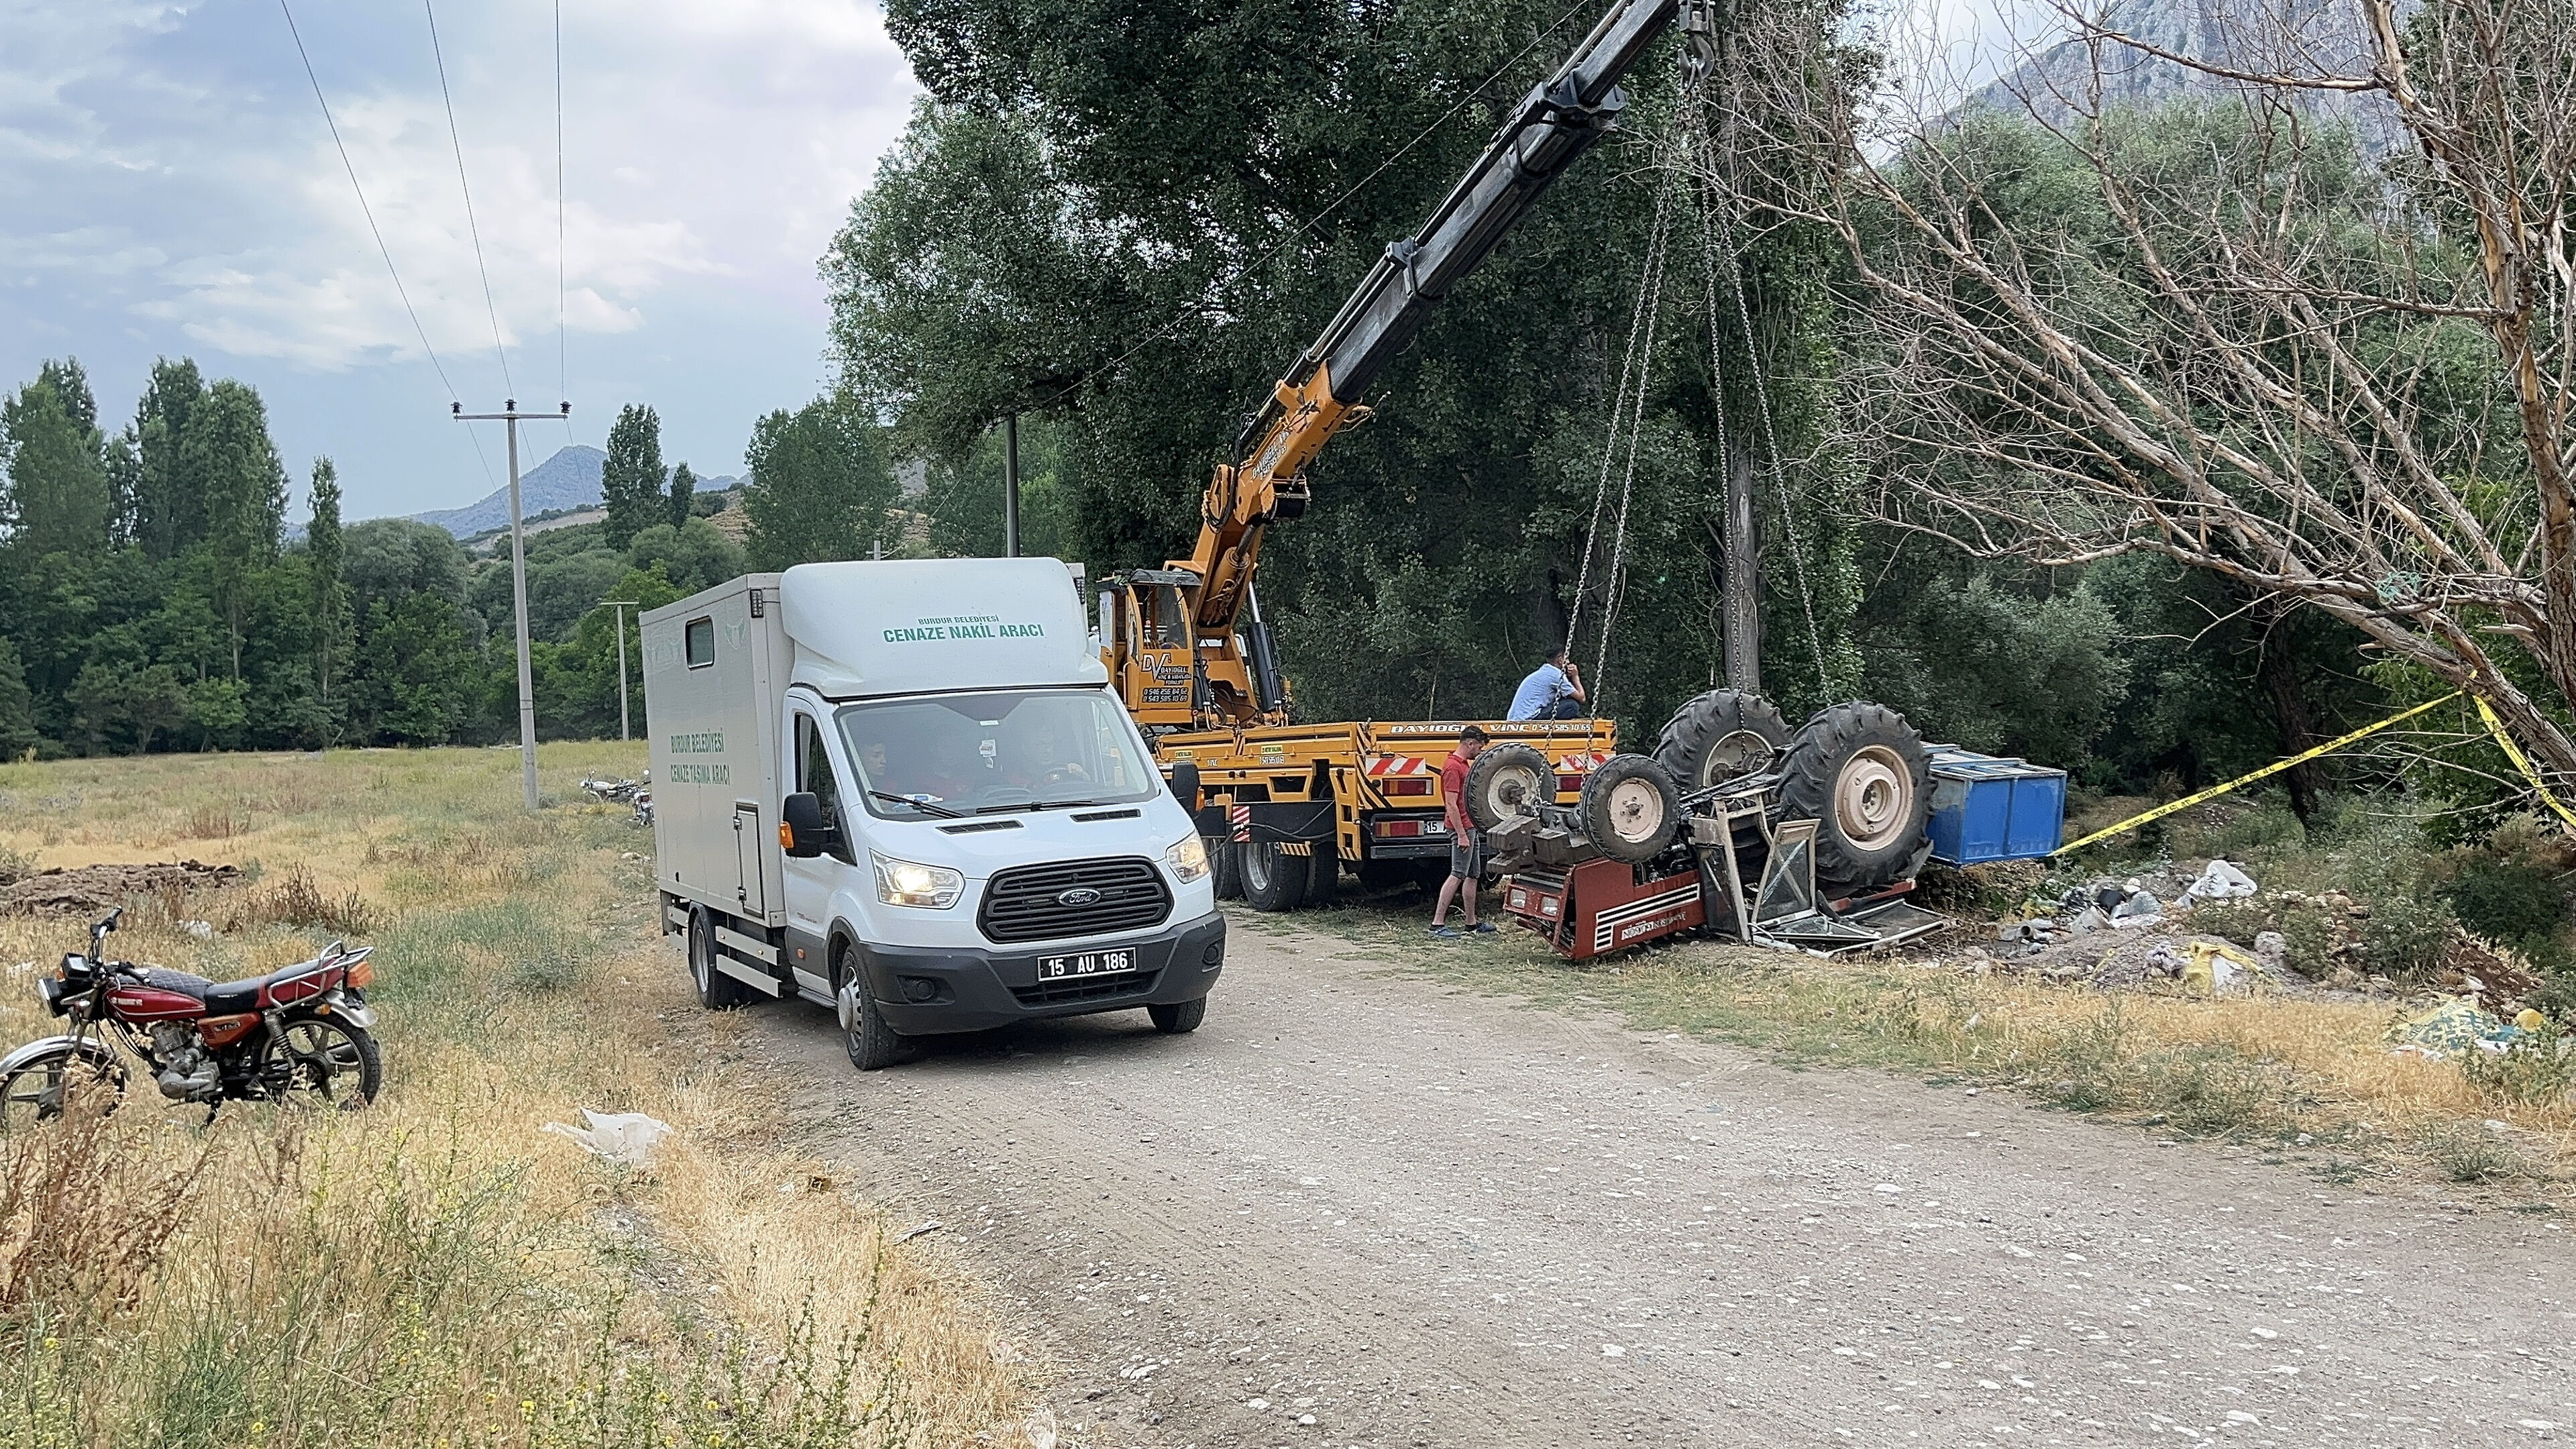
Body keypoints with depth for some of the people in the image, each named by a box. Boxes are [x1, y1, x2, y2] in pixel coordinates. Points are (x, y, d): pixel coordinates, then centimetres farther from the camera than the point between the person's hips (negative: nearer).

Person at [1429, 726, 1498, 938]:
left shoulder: (1463, 764, 15)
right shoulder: (1452, 767, -16)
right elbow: (1451, 804, -22)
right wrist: (1462, 835, -23)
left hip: (1471, 827, 10)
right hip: (1462, 828, -10)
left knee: (1474, 876, 12)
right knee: (1457, 875, -12)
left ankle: (1472, 923, 19)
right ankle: (1438, 923, -13)